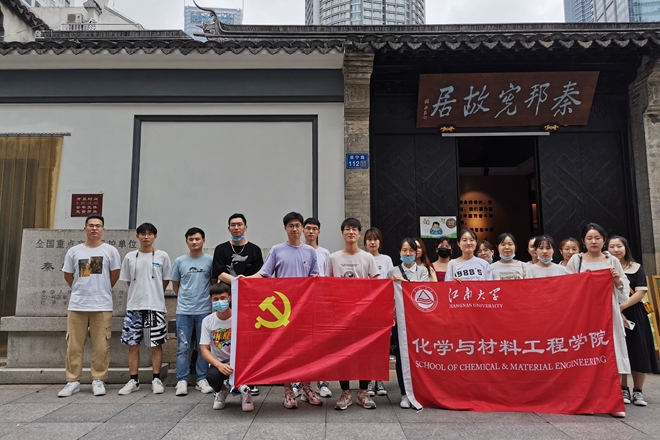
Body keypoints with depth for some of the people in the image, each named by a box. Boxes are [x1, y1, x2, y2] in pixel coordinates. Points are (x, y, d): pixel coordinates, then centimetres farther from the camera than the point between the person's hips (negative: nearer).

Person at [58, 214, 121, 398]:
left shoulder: (110, 251, 0)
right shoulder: (74, 251, 5)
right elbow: (68, 275, 14)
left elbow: (115, 274, 7)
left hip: (102, 306, -2)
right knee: (74, 345, 6)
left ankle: (98, 380, 13)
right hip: (76, 305, 2)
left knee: (101, 346, 2)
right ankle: (73, 381, 17)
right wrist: (80, 290, 14)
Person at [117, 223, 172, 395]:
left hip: (156, 306, -2)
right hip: (134, 306, 2)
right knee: (132, 344, 6)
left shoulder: (162, 256, 1)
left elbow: (166, 280, 7)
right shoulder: (130, 257, 6)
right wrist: (140, 294, 9)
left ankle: (156, 379, 12)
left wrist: (154, 294, 8)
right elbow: (128, 281, 12)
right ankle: (134, 381, 16)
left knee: (156, 344, 2)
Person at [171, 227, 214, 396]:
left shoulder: (210, 260, 1)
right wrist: (186, 297, 11)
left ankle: (201, 379, 17)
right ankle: (181, 381, 10)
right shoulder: (179, 261, 5)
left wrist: (205, 297, 7)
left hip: (204, 309, 0)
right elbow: (175, 285, 13)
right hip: (184, 310, 1)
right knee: (183, 347, 3)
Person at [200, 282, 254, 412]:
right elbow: (204, 350, -5)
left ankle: (244, 390, 3)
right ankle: (221, 391, 9)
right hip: (218, 363, 1)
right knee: (212, 376, -32)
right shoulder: (208, 321, -2)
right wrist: (219, 365, -23)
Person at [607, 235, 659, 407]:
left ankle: (638, 391, 13)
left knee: (638, 352, 0)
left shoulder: (636, 268, 2)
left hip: (634, 314, 0)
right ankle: (623, 390, 16)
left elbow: (641, 292, -7)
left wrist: (622, 306, -18)